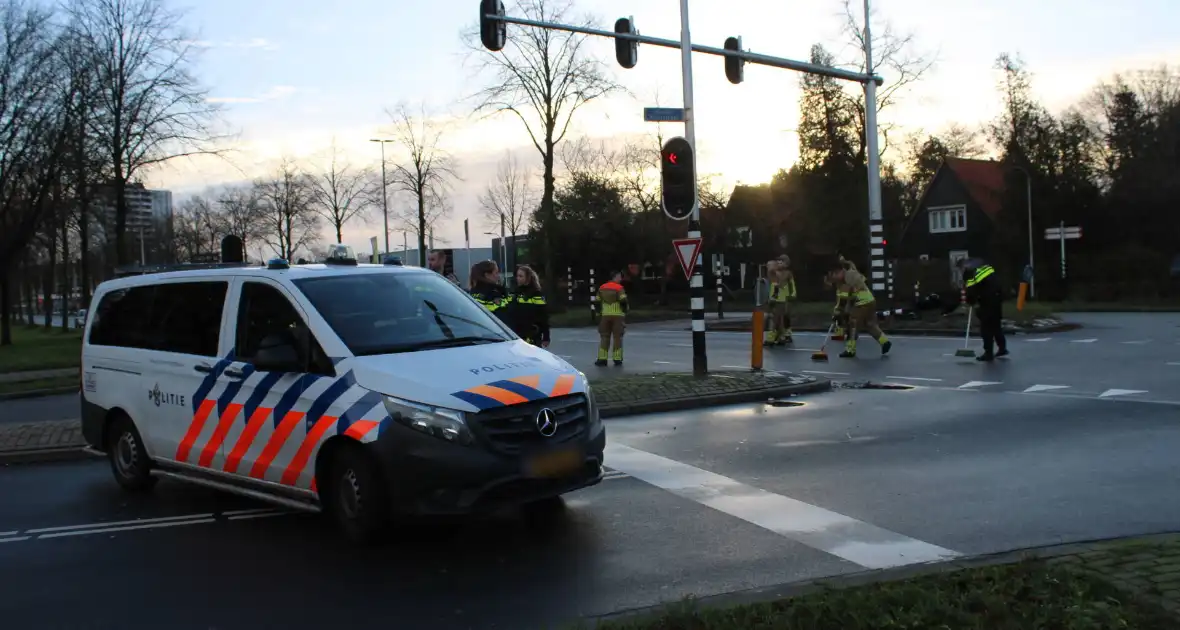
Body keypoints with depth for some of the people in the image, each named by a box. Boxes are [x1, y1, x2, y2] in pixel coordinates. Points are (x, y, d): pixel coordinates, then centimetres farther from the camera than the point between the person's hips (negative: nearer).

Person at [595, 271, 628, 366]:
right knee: (617, 337, 3)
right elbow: (623, 301, -16)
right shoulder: (619, 288, -8)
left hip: (605, 316, 4)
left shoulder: (602, 288, 9)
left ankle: (602, 359, 2)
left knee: (604, 337, 7)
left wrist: (599, 313, 19)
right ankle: (617, 359, 3)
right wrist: (624, 311, 0)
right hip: (617, 315, -4)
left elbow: (597, 303, 9)